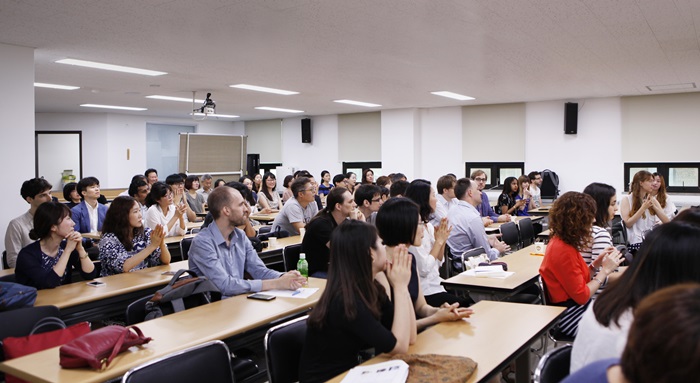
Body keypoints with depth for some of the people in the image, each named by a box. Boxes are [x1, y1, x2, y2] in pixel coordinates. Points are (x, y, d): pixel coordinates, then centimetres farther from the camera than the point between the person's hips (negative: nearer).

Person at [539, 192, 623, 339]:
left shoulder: (560, 241, 4)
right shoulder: (563, 251, -23)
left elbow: (576, 279, 9)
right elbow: (582, 296, -20)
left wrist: (596, 264, -1)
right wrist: (605, 270, -13)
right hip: (570, 316, -9)